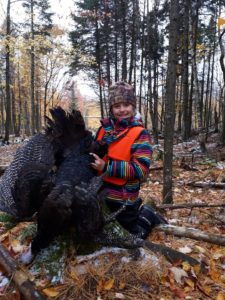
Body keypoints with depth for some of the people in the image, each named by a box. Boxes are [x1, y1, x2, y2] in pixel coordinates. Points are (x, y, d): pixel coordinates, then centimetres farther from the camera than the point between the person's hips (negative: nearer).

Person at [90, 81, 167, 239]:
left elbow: (141, 170, -23)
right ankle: (138, 211, 40)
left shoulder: (140, 134, -14)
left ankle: (146, 216, 35)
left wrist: (107, 167, -27)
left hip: (122, 198, -6)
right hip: (101, 193, 6)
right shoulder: (105, 128, 2)